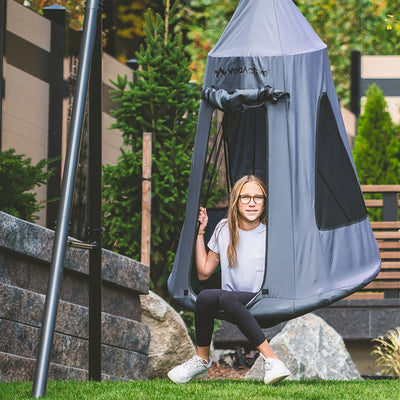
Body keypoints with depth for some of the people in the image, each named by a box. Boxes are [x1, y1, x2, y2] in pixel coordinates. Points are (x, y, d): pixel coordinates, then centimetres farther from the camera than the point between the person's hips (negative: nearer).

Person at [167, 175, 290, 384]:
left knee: (226, 297, -36)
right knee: (205, 296, -31)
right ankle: (202, 360, -12)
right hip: (231, 309, 4)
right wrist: (200, 232, 11)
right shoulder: (224, 229, 9)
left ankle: (271, 360, -38)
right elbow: (204, 273, 13)